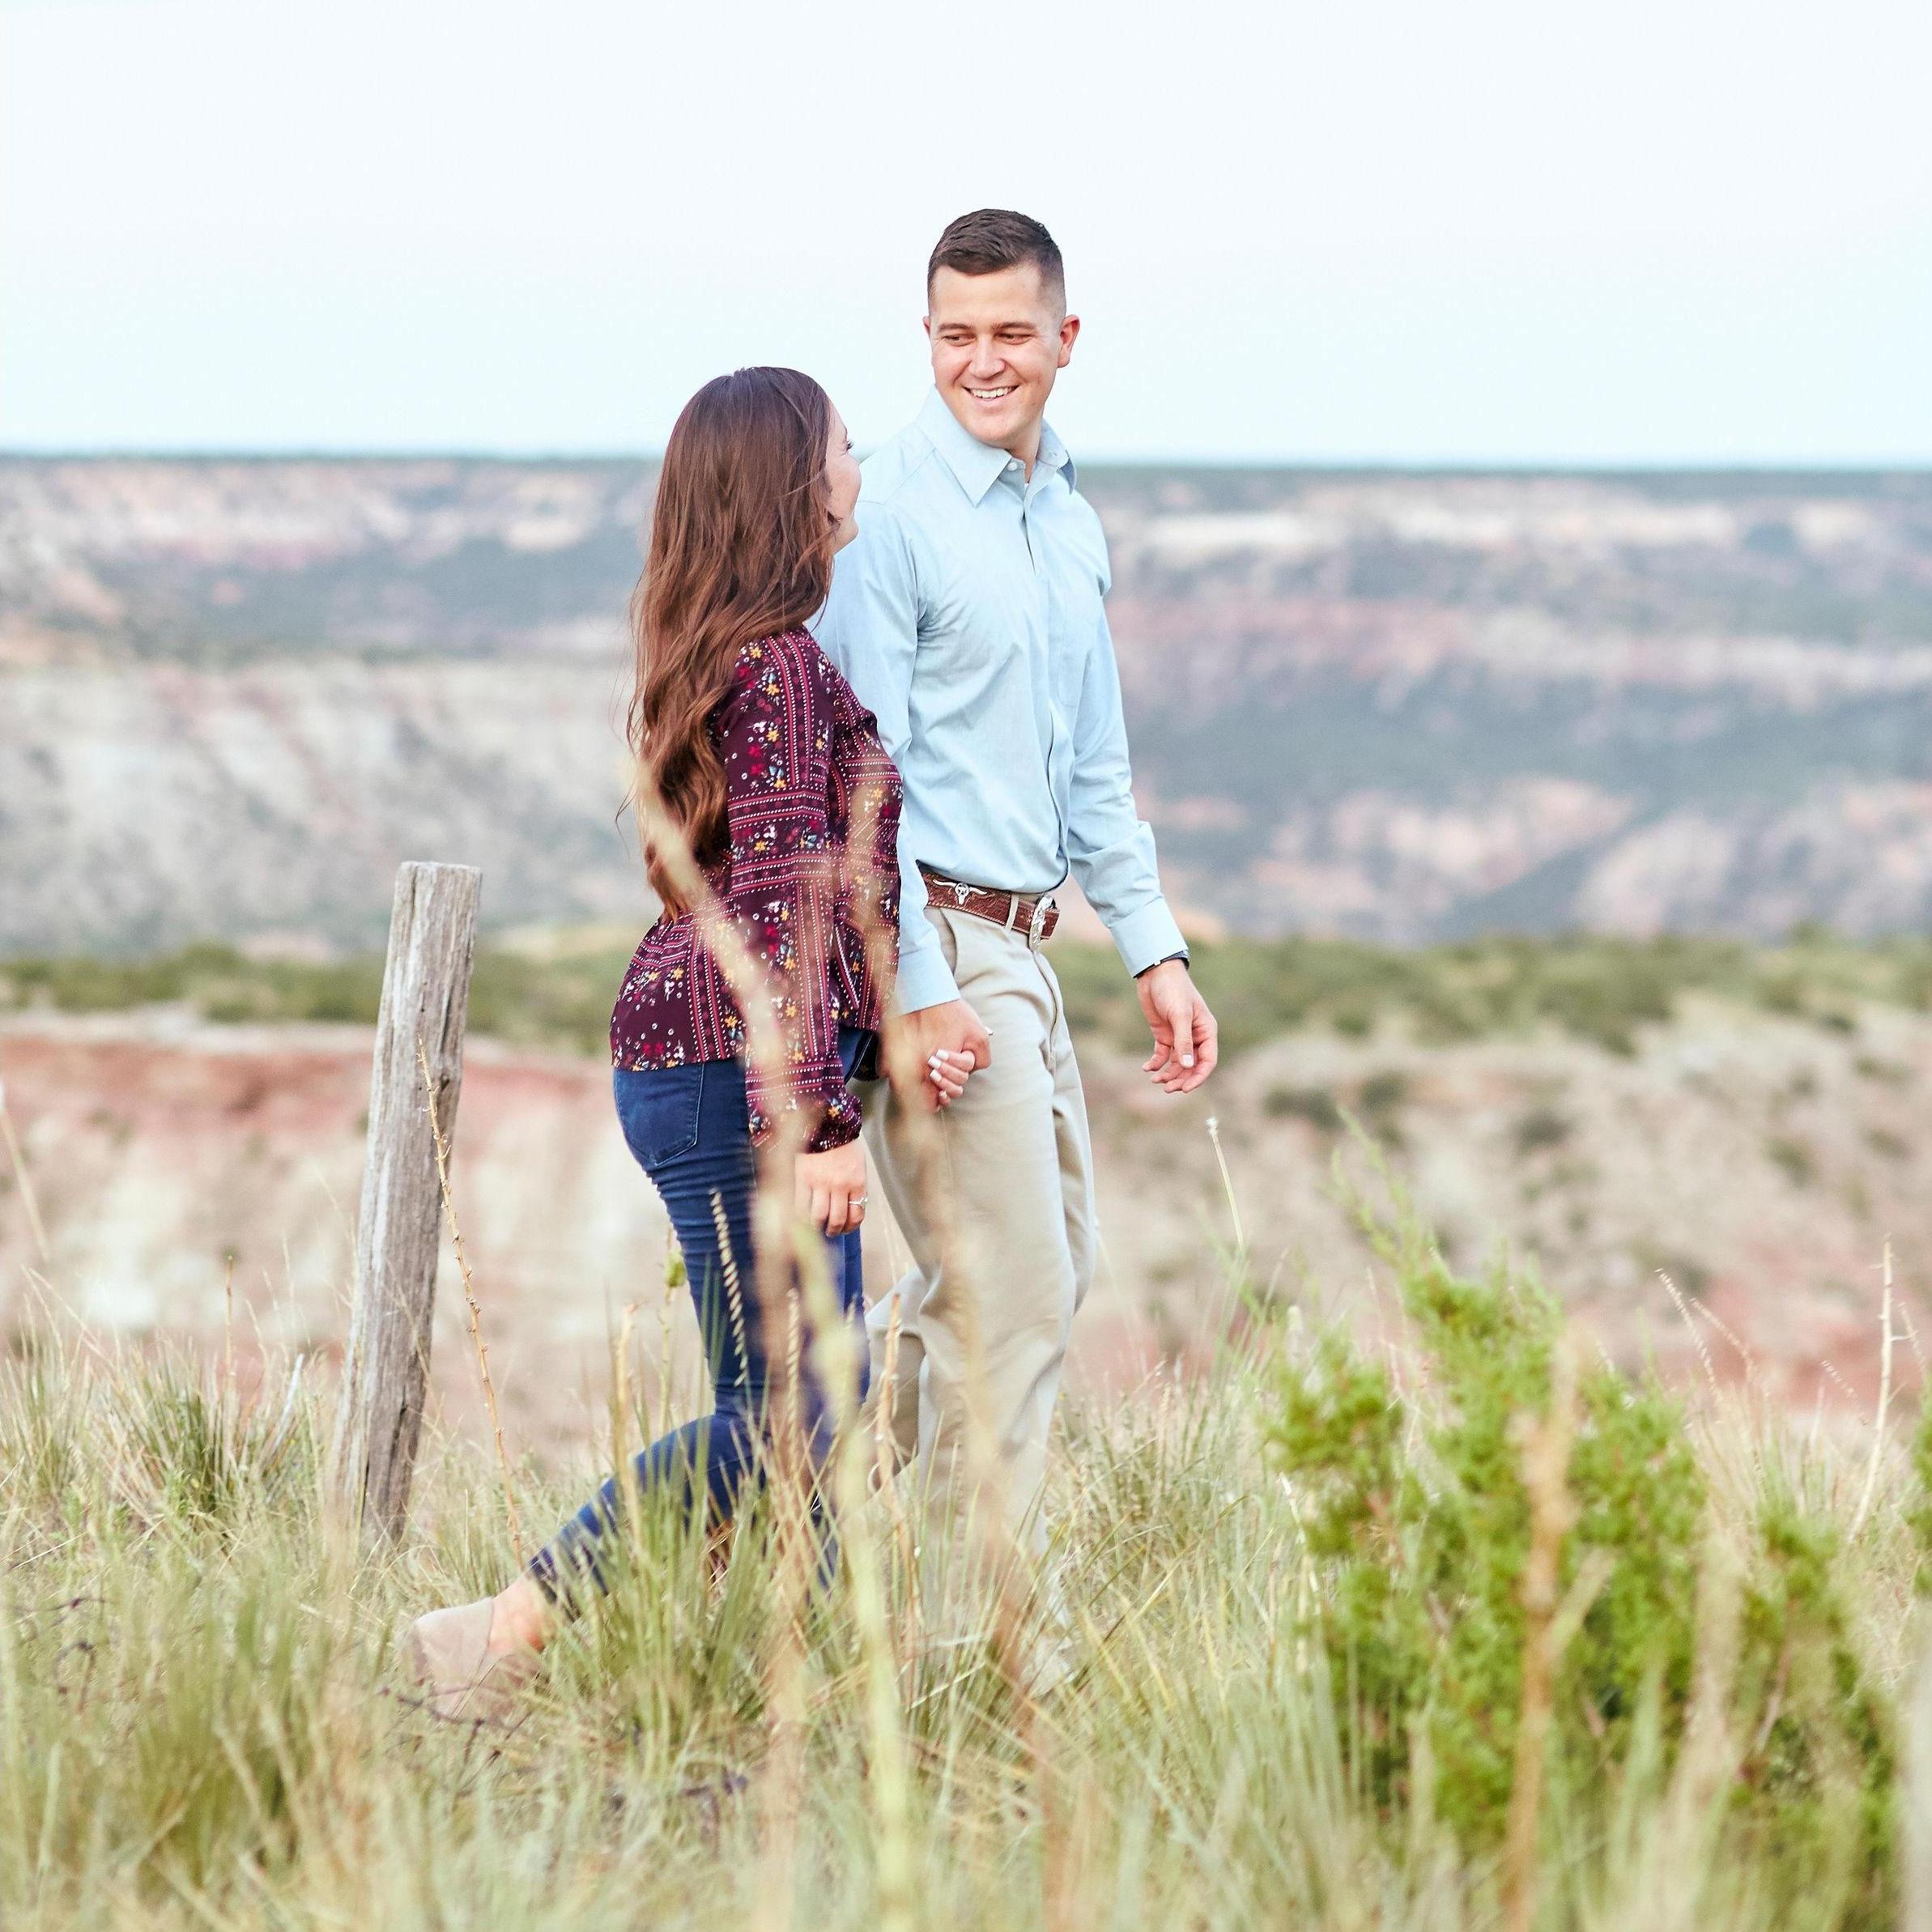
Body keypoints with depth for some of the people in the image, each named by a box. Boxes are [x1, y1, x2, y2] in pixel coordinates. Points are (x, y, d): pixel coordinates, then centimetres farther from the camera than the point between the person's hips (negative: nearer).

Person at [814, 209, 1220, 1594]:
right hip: (931, 951, -9)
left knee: (1046, 1273, 16)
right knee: (1012, 1305, -7)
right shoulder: (889, 514, -12)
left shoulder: (1073, 523, 14)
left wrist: (1155, 948, 16)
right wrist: (918, 994, -21)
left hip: (1021, 950, 9)